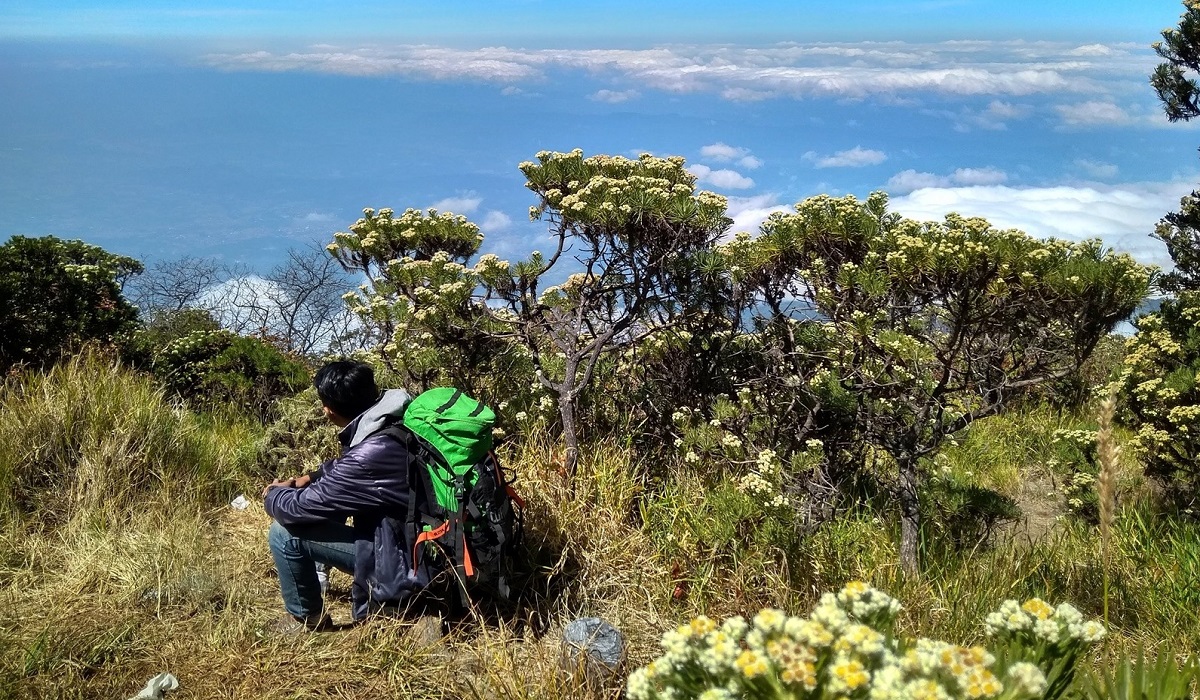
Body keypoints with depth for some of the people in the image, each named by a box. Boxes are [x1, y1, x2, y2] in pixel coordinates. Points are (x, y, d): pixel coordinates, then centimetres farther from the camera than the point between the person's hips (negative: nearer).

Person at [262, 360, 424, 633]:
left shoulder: (370, 455, -31)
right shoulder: (394, 422, -4)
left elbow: (301, 508, -19)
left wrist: (272, 494, 2)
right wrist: (308, 479, 10)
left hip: (404, 567, -9)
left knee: (284, 533, -9)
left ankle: (306, 619, 14)